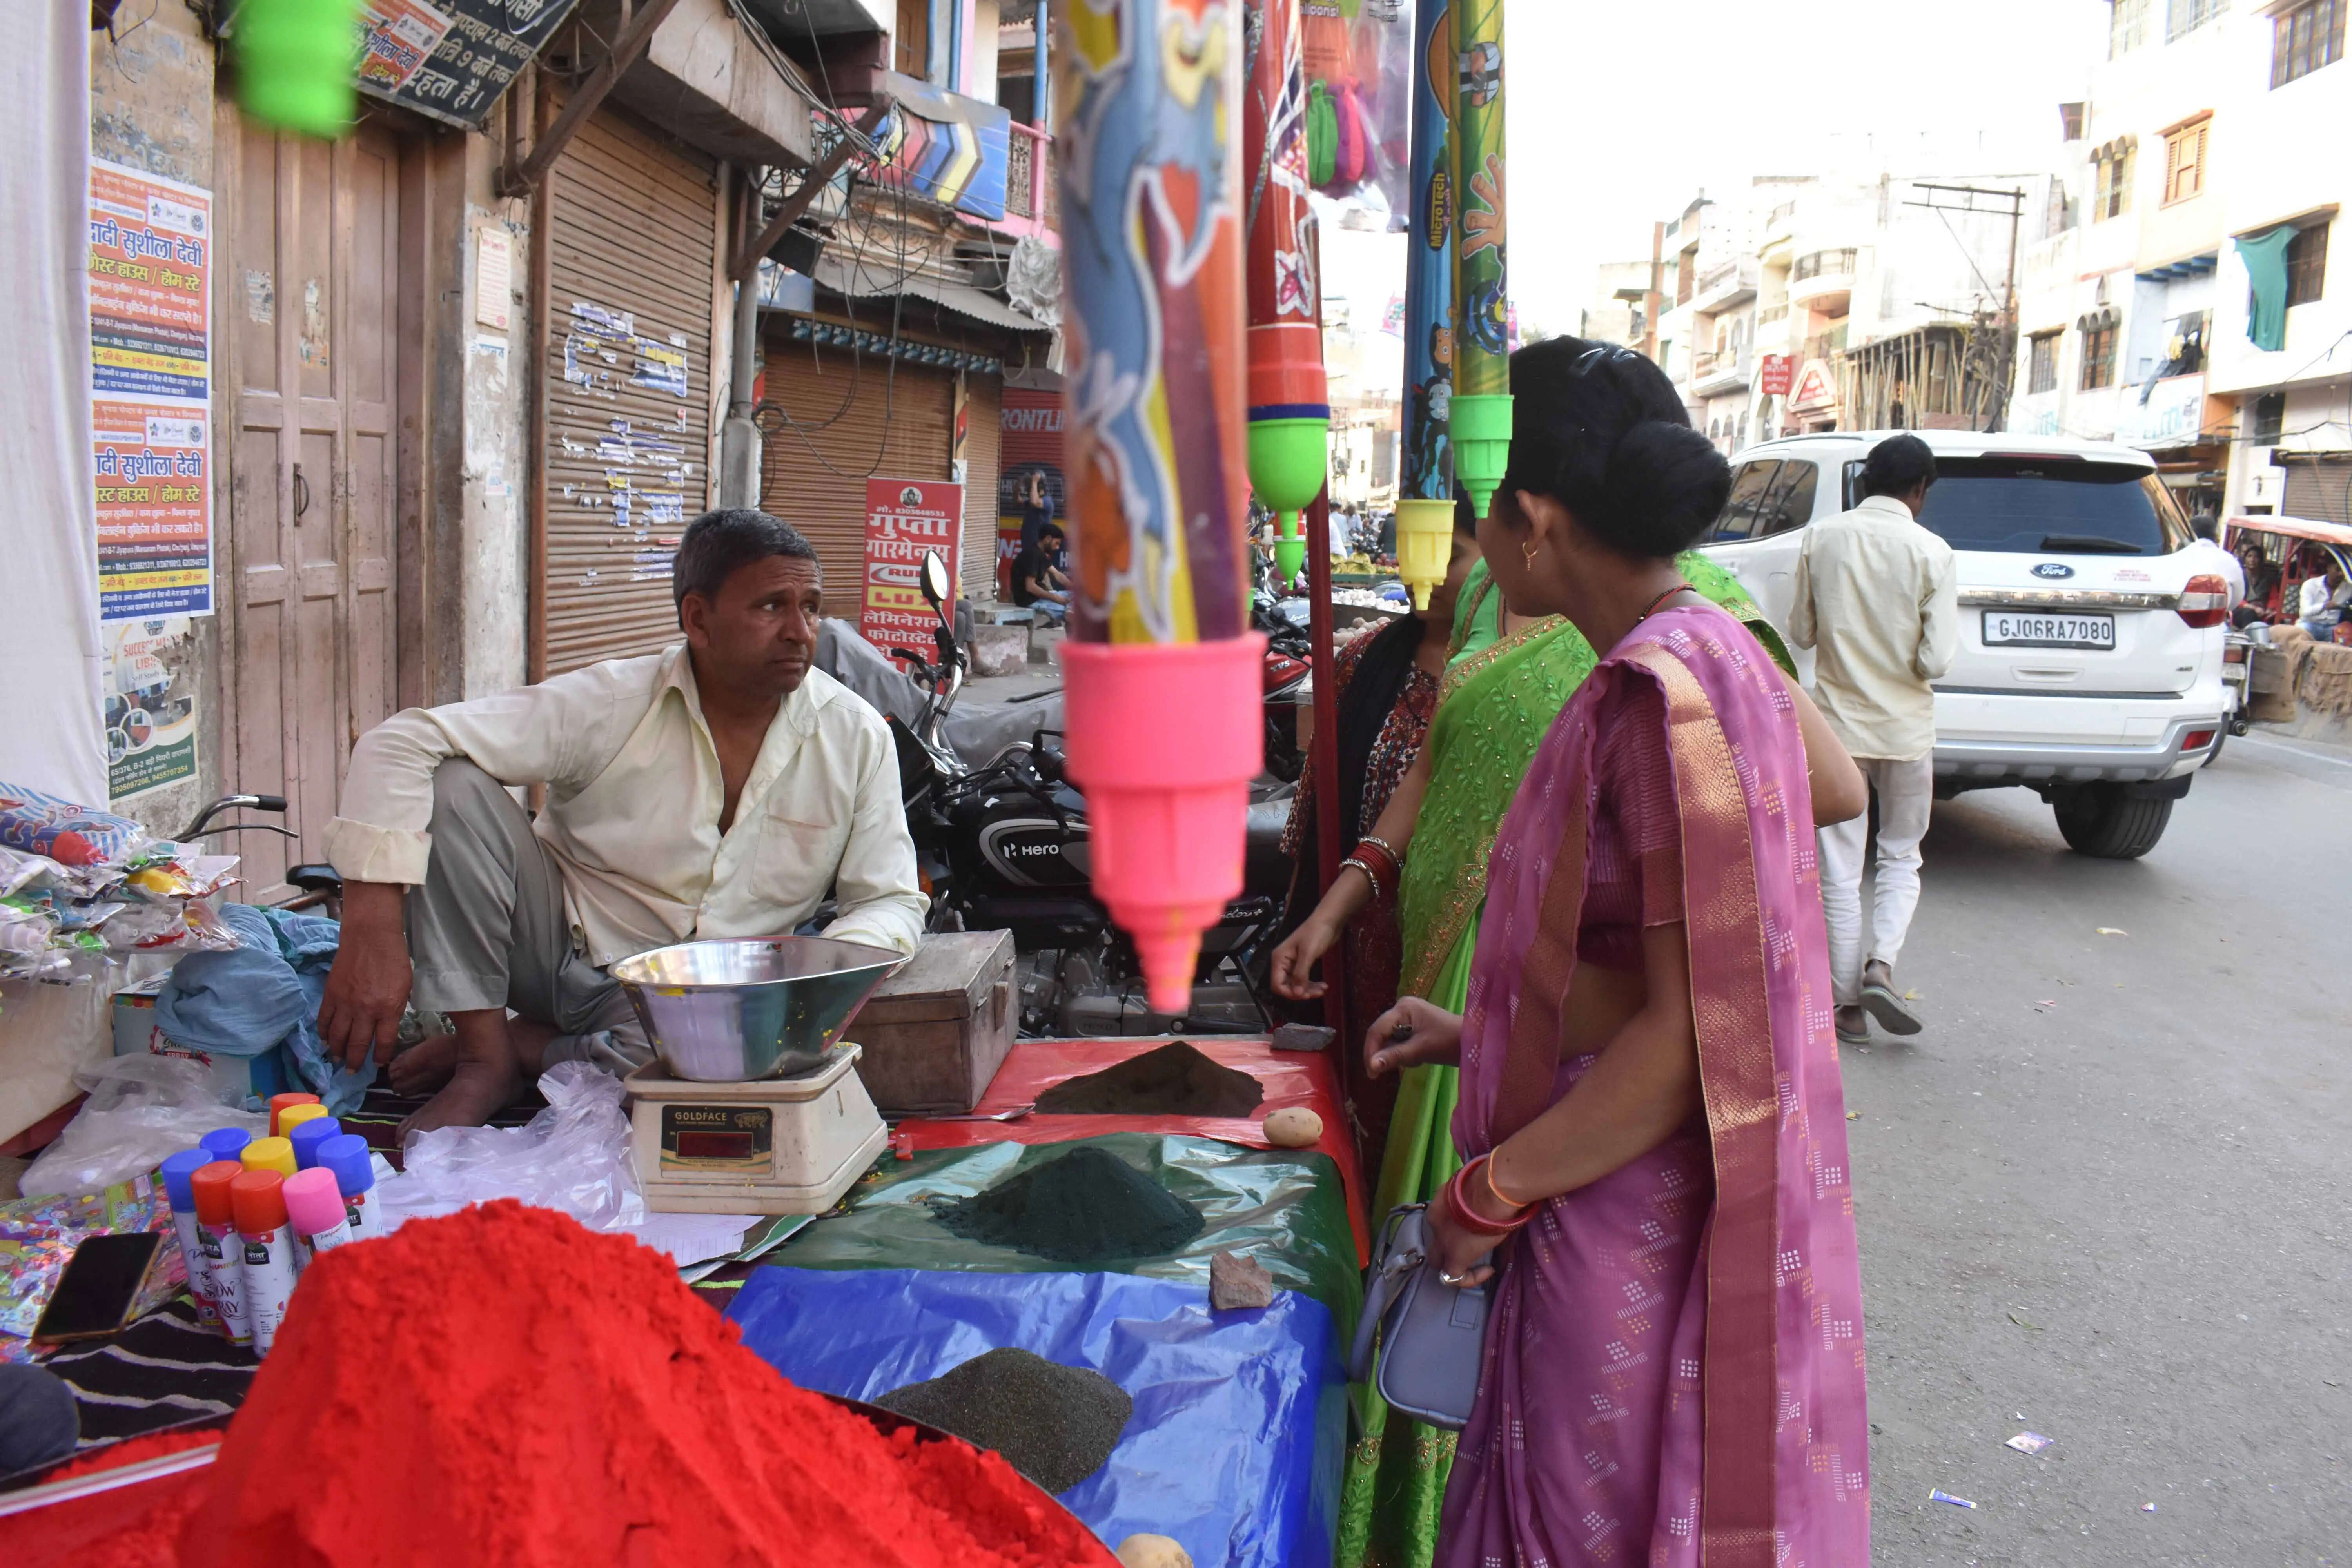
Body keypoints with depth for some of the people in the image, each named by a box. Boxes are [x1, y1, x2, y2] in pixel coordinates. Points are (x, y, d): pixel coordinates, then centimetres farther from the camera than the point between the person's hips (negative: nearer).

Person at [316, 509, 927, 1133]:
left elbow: (892, 902, -2)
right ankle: (485, 1055, -11)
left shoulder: (856, 736, -7)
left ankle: (525, 1047, -11)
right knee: (452, 786, -23)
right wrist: (373, 930, -33)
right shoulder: (614, 703, -15)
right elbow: (400, 743, -21)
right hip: (555, 951, 0)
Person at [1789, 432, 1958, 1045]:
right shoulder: (1931, 552, -10)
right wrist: (1905, 658, 8)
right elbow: (1936, 659, -13)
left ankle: (1849, 1004, 11)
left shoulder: (1822, 538, -5)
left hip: (1838, 723, 1)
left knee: (1841, 873, 8)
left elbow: (1801, 632, 3)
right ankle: (1881, 966, -3)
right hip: (1905, 728, -1)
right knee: (1901, 859, 17)